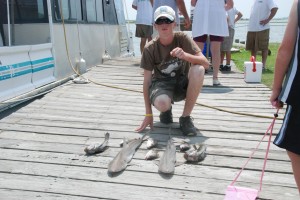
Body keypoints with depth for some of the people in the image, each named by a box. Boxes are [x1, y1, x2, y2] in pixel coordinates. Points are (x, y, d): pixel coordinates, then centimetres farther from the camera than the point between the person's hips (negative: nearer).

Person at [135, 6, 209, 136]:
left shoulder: (182, 38, -13)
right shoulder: (150, 49, -13)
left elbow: (206, 63, -20)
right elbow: (147, 81, -11)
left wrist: (185, 55, -41)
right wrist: (148, 114, -14)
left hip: (182, 83, 1)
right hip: (161, 83, -1)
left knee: (198, 69, -32)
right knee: (161, 103, -38)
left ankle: (185, 118, -17)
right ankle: (167, 109, 6)